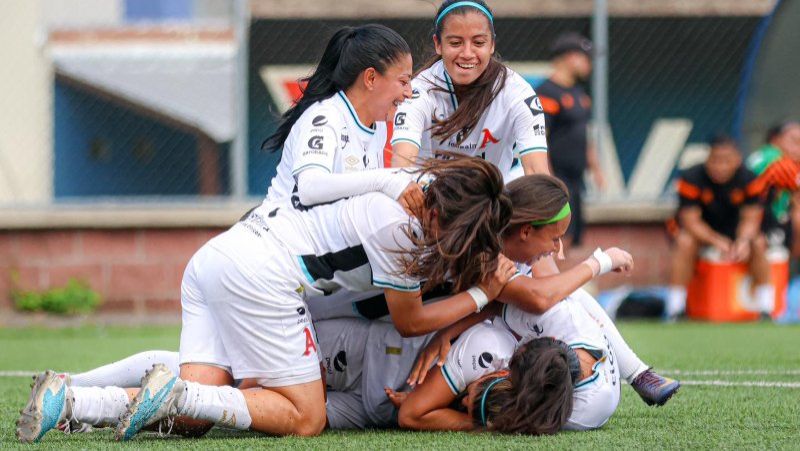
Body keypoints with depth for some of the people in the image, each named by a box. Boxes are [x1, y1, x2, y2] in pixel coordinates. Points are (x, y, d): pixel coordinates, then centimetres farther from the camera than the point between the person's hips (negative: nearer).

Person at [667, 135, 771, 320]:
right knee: (685, 242, -34)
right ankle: (674, 311, -28)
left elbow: (751, 218, -15)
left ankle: (766, 310, -17)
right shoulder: (691, 179, -23)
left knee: (758, 243, -26)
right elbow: (691, 221, -25)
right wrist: (717, 242, -40)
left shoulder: (748, 179, -17)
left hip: (735, 231, 2)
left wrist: (744, 240, -38)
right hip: (699, 231, -2)